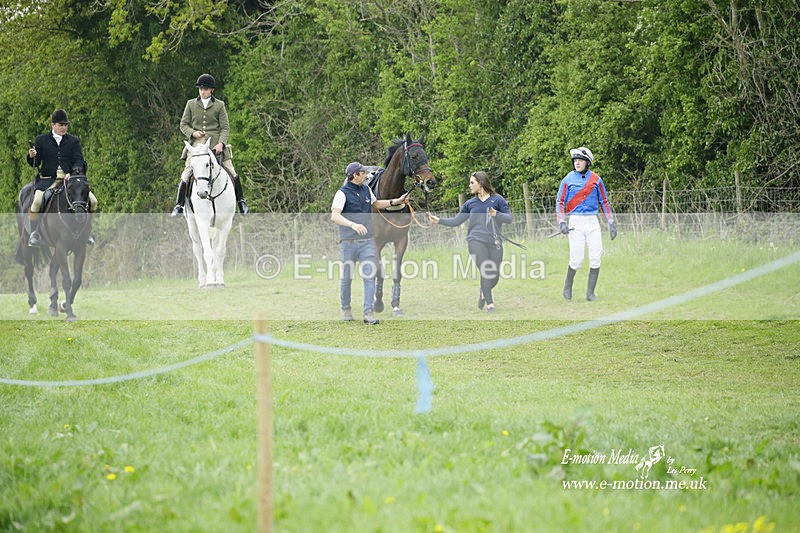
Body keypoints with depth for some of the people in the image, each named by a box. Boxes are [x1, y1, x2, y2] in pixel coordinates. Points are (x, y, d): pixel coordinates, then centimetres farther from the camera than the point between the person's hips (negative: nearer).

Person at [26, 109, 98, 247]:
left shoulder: (74, 141, 13)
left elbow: (79, 161, 4)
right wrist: (32, 156, -14)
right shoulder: (41, 140, 9)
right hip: (47, 179, -2)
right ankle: (34, 234, -14)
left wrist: (73, 173, -17)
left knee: (92, 201, -12)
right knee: (37, 201, -29)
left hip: (70, 178, 2)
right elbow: (35, 163, 9)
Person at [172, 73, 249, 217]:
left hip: (215, 144, 0)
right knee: (187, 172, -13)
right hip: (196, 143, 0)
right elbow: (183, 124, 11)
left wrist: (221, 143, -14)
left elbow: (225, 128, 2)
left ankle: (241, 201, 10)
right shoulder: (191, 104, 10)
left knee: (230, 171, -4)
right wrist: (193, 132, -10)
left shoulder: (219, 105, 6)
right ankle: (179, 205, -10)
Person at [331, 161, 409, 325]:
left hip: (367, 242, 5)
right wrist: (352, 224, -38)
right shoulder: (343, 193, -10)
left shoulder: (366, 190, 11)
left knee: (369, 276, -7)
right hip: (349, 242, -5)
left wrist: (396, 201, 20)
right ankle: (345, 308, 25)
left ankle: (369, 313, -11)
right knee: (347, 277, 5)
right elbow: (335, 215, -23)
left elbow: (376, 204, 30)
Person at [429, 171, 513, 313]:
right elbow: (456, 221, 13)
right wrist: (439, 220, 1)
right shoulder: (470, 203, 12)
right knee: (485, 271, -18)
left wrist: (496, 214, -19)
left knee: (494, 276, 2)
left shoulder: (497, 200, 4)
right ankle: (490, 303, -10)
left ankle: (484, 293, 35)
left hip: (495, 242, 0)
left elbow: (510, 218, -1)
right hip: (476, 241, 0)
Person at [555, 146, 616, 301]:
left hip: (592, 222, 2)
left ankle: (590, 293, 4)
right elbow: (560, 202, 1)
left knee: (596, 257, -4)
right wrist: (562, 222, -13)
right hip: (575, 222, -2)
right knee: (576, 259, -8)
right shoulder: (568, 180, 1)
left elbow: (604, 202, 12)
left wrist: (611, 223, 6)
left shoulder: (596, 180, 6)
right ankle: (568, 285, 17)